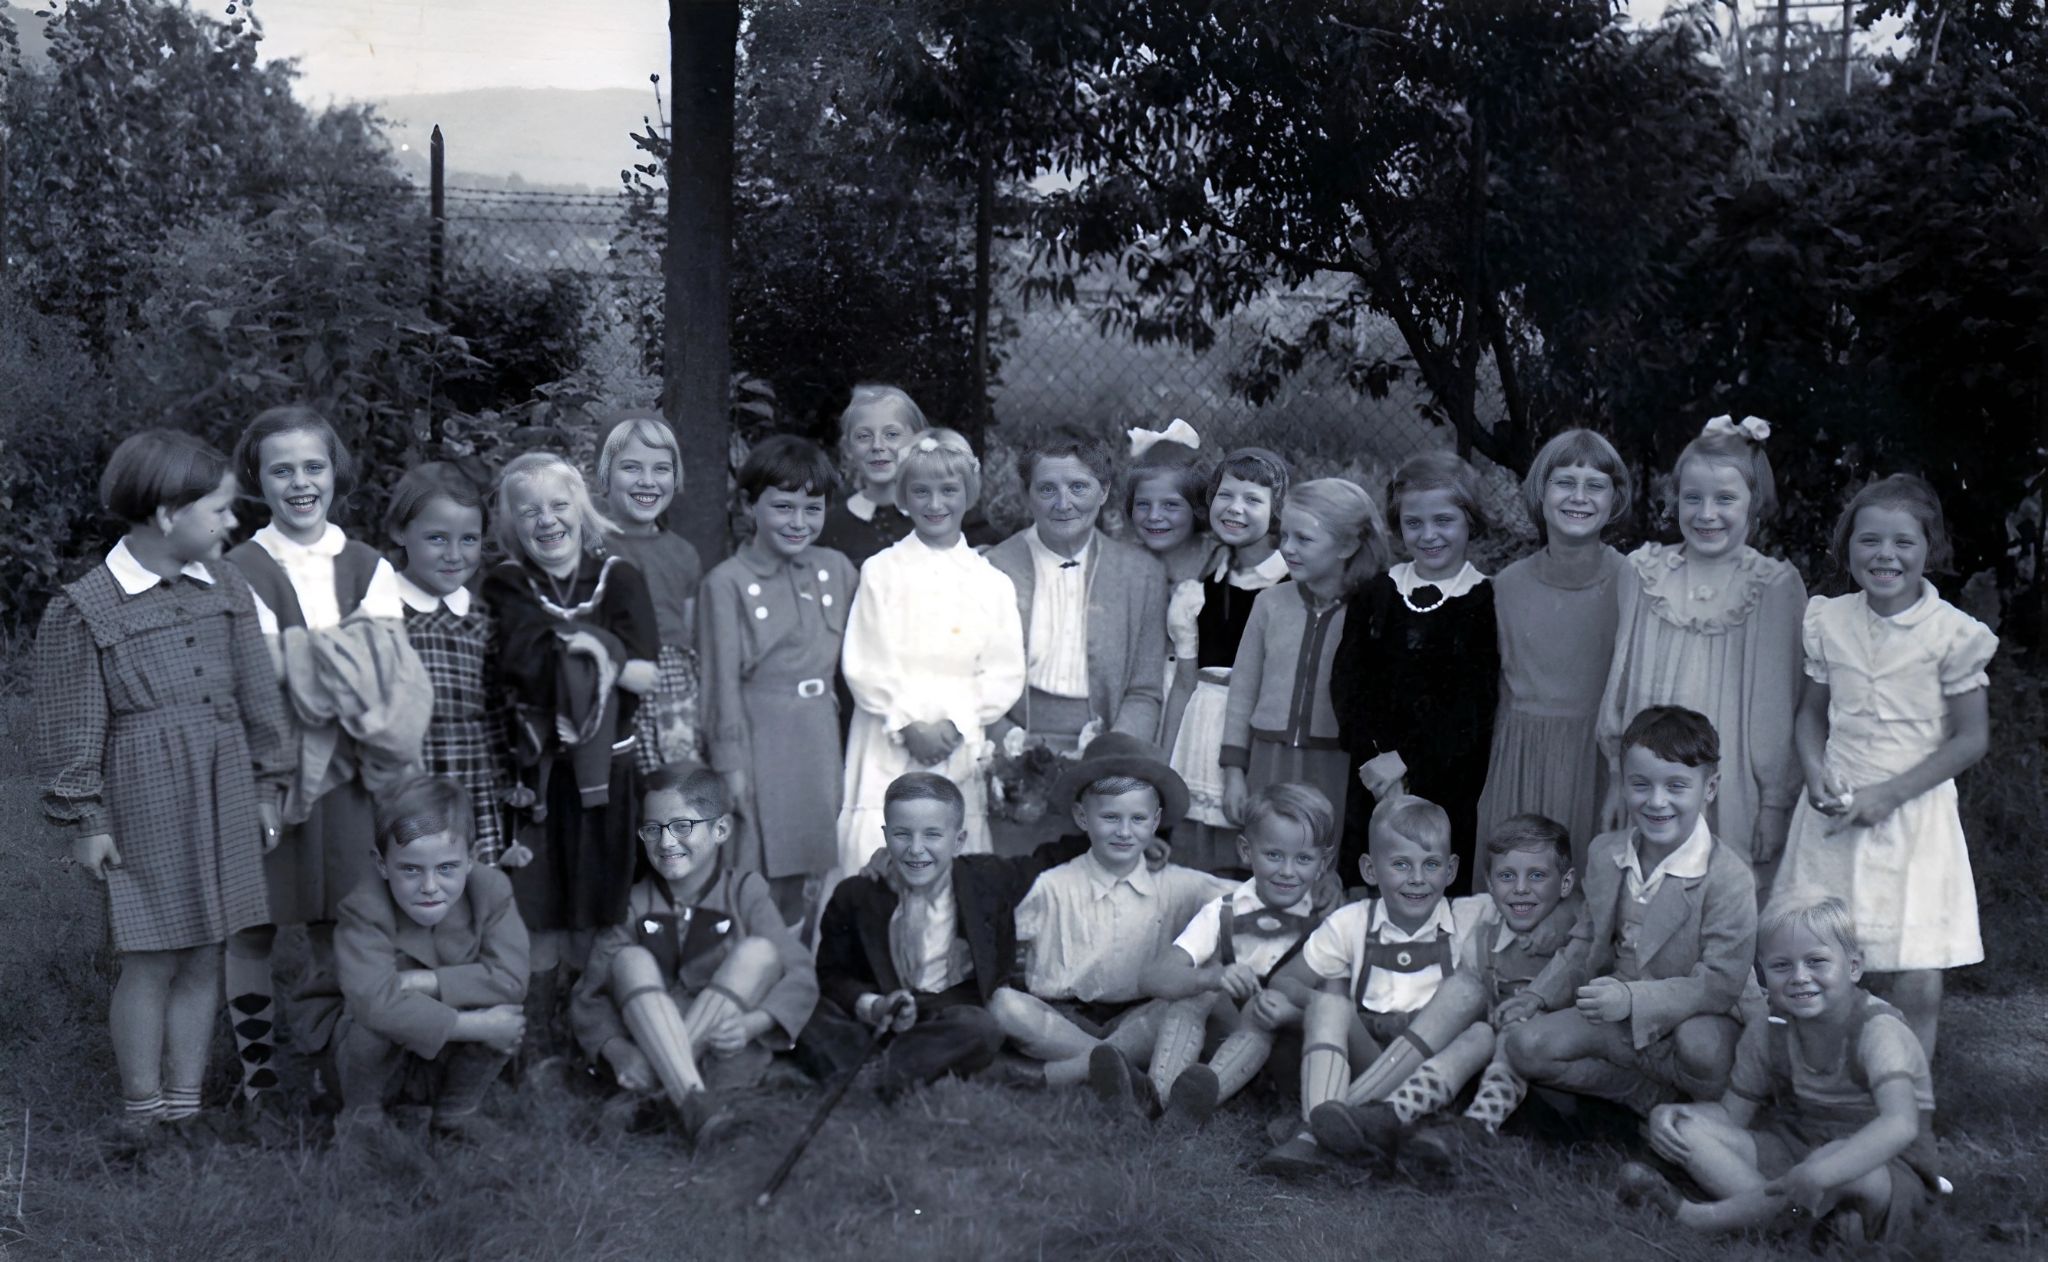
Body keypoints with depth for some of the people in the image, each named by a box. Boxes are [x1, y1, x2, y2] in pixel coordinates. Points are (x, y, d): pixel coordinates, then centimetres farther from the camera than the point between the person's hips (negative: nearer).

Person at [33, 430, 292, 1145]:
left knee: (204, 957, 9)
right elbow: (71, 727, -5)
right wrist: (84, 820, -5)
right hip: (144, 806, -5)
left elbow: (258, 697, 11)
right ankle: (140, 1108, 16)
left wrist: (268, 786, 10)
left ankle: (185, 1103, 20)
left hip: (225, 797, 5)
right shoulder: (82, 609, -9)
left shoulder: (224, 587, 6)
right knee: (151, 963, 0)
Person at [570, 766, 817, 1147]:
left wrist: (750, 1023, -27)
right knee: (631, 960, -21)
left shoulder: (745, 893, 0)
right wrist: (618, 1051, -24)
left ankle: (656, 1095, -30)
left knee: (759, 951, -21)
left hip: (726, 1058, -1)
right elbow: (590, 995, -4)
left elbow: (799, 978, -9)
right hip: (650, 1052, 1)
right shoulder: (634, 905, 2)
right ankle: (691, 1099, -41)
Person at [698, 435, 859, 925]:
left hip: (821, 732, 5)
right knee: (758, 870, -1)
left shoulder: (837, 570, 6)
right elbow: (722, 678, -7)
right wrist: (730, 764, -8)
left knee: (805, 866, 13)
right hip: (759, 733, -5)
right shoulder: (727, 582, -8)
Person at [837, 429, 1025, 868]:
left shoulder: (992, 583, 10)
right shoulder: (881, 571, 6)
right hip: (888, 747, -1)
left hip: (961, 748, 2)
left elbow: (1005, 675, 5)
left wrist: (954, 725, -7)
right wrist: (910, 724, -9)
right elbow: (864, 664, -1)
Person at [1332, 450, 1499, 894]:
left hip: (1451, 783, -3)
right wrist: (1374, 755, -12)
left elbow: (1472, 702, -9)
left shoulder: (1487, 602, -3)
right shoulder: (1376, 595, 9)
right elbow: (1347, 680, 1)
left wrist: (1406, 758, -14)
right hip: (1374, 779, 3)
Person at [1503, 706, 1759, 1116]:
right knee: (1526, 1046, -14)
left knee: (1699, 1043, -40)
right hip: (1616, 1018, 5)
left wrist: (1633, 998, -32)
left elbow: (1720, 983, -23)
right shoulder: (1604, 853, 3)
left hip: (1698, 1017, -5)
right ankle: (1654, 1093, -10)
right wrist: (1539, 996, 1)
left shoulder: (1729, 876, -19)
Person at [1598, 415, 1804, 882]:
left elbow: (1781, 703, -4)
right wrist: (1616, 780, 11)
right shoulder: (1646, 572, 3)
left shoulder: (1776, 586, -5)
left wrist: (1776, 803, -3)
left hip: (1734, 798, -2)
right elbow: (1622, 678, 9)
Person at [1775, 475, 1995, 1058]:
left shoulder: (1952, 632, -8)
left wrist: (1888, 794, -12)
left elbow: (1971, 738, -5)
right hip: (1835, 816, 3)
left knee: (1919, 985, -4)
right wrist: (1816, 772, -6)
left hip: (1914, 816, -3)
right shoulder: (1829, 622, 2)